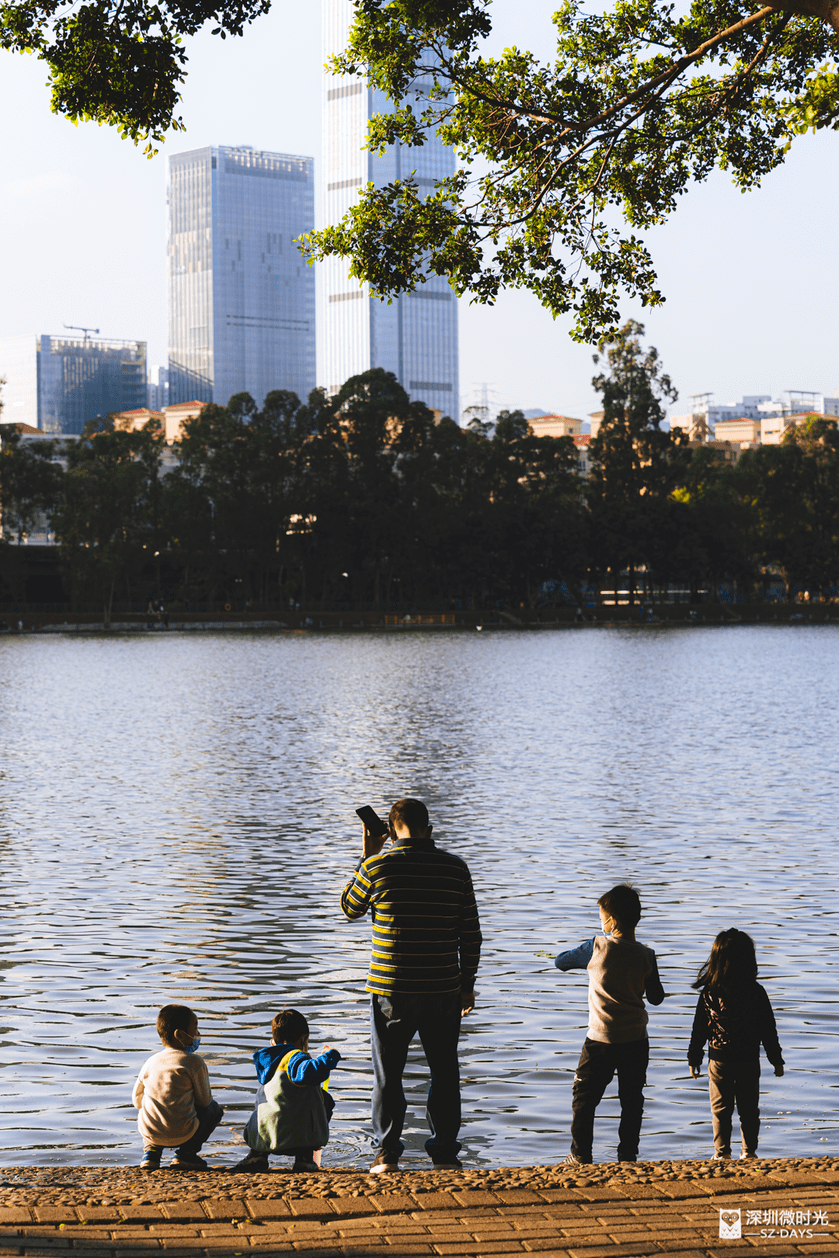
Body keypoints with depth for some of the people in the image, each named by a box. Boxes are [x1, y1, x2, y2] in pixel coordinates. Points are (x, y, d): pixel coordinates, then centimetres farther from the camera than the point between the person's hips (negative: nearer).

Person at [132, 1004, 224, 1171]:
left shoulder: (151, 1062, 8)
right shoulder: (195, 1063, -6)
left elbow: (137, 1101, 16)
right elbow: (205, 1101, 3)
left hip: (149, 1134, 4)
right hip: (181, 1135, -4)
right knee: (214, 1108, 23)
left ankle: (151, 1151, 16)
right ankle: (186, 1154, 7)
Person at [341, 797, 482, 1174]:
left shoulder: (377, 866, -8)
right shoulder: (455, 868, -1)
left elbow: (349, 908, 11)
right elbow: (471, 933, 2)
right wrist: (467, 984, 11)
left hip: (391, 990, -1)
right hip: (443, 990, 2)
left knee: (388, 1075, 10)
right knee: (444, 1073, 14)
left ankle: (386, 1155, 11)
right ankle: (445, 1153, 17)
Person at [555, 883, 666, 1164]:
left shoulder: (597, 947, -10)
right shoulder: (646, 956, -4)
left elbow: (560, 962, 4)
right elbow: (656, 998, 7)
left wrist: (585, 951, 19)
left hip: (600, 1040, -2)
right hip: (635, 1041, 2)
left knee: (584, 1099, 9)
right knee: (631, 1102, 11)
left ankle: (580, 1155, 9)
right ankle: (627, 1155, 14)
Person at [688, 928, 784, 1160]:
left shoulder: (709, 993, -10)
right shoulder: (756, 993, -10)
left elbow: (700, 1029, -3)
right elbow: (768, 1030, -4)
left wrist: (694, 1058, 8)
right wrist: (776, 1060, 7)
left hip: (719, 1060, 0)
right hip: (749, 1062, 0)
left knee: (720, 1109, 10)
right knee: (749, 1108, 13)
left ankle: (722, 1153, 12)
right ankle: (749, 1152, 17)